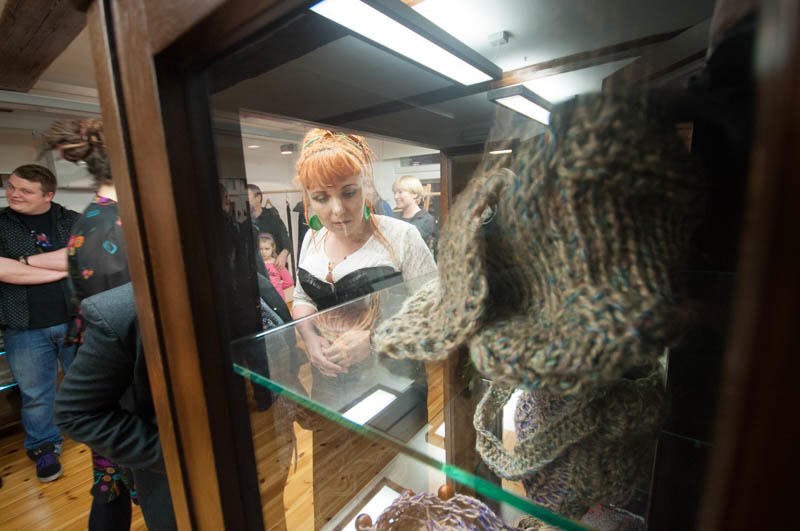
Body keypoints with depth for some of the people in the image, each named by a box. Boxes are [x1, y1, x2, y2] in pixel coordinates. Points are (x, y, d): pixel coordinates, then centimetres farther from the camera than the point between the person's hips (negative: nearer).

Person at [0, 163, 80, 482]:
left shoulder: (72, 221, 1)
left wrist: (27, 259, -12)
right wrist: (63, 269, -13)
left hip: (75, 320, 0)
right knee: (35, 394, 13)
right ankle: (44, 447, 35)